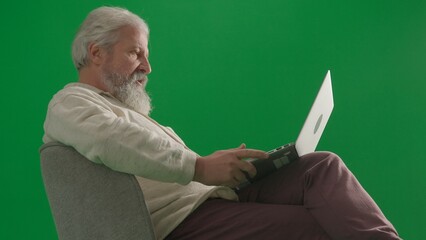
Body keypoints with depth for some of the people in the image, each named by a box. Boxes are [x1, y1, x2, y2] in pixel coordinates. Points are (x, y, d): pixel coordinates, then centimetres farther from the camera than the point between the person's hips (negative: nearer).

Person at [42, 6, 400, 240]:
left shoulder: (126, 110, 34)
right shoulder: (70, 104, 3)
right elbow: (115, 142, -22)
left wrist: (234, 167, 5)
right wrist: (199, 167, -26)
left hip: (214, 193, 9)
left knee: (322, 166, -12)